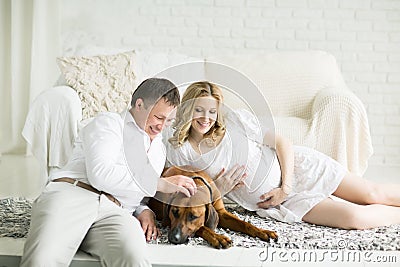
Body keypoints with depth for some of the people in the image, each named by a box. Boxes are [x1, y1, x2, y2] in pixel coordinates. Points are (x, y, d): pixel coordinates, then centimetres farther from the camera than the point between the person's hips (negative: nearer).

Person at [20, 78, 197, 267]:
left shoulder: (160, 150, 30)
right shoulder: (108, 122, 9)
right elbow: (100, 173, -8)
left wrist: (144, 211, 9)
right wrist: (160, 184, -5)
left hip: (113, 212, 4)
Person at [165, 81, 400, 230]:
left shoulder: (235, 120, -12)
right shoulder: (177, 151, -9)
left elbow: (282, 143, -6)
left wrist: (285, 187, -14)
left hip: (295, 167, 0)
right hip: (278, 201, 0)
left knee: (373, 193, -3)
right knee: (354, 218, -16)